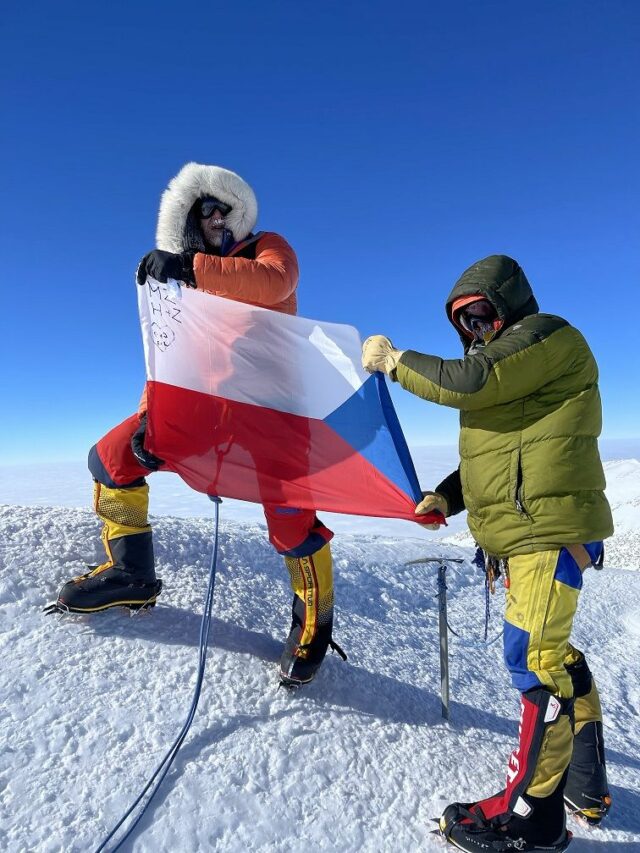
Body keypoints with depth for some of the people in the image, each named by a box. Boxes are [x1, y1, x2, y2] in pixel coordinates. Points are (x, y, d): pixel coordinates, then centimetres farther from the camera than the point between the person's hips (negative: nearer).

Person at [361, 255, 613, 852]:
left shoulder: (546, 335, -4)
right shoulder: (505, 364, 24)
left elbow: (468, 382, -20)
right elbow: (490, 454, 22)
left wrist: (392, 360, -8)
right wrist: (446, 497, 8)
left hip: (550, 532, -10)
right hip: (524, 534, 10)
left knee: (535, 657, -8)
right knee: (552, 654, 17)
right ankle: (586, 785, 33)